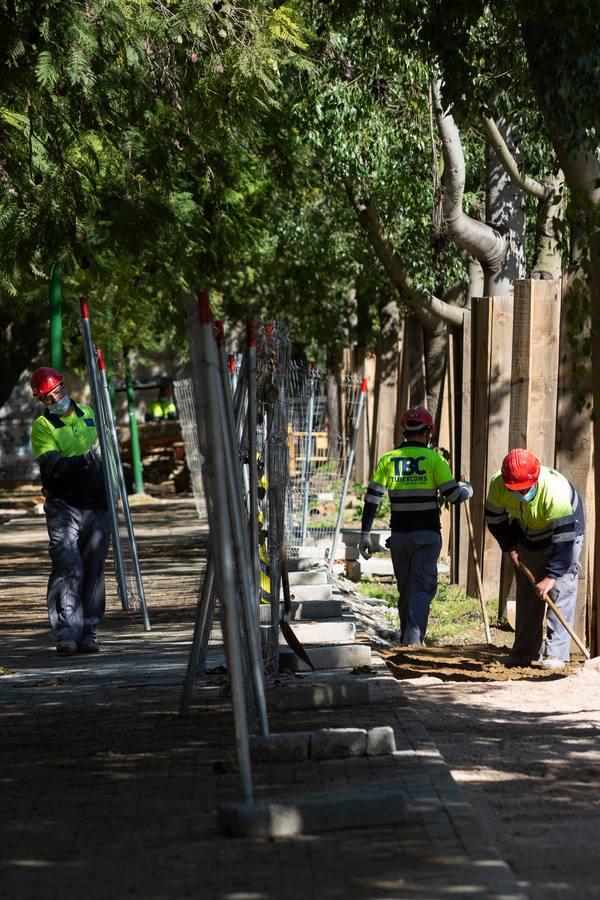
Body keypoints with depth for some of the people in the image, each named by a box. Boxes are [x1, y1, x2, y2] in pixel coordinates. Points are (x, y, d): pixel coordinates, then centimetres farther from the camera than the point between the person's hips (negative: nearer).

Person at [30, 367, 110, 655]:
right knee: (68, 566, -13)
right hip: (63, 505, -4)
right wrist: (80, 462, -30)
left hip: (96, 504, 4)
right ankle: (66, 633, -12)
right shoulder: (43, 426, -1)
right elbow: (52, 466, -16)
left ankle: (88, 632, 7)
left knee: (94, 567, 3)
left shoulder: (89, 414, 15)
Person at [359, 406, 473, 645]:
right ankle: (413, 641, -19)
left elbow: (372, 497, 1)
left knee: (405, 590, 16)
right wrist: (467, 489, 17)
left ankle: (406, 641, 23)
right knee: (422, 589, -5)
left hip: (399, 535, 4)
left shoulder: (388, 459, 5)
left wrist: (365, 534, 4)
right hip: (426, 535, -4)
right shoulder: (433, 459, -5)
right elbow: (454, 495, -6)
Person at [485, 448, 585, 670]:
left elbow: (564, 538, -37)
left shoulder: (556, 491, -40)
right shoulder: (498, 485, -25)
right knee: (526, 595, 8)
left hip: (566, 533, -5)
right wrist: (510, 547, -13)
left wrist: (551, 577, -40)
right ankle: (525, 652, 17)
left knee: (561, 591, -15)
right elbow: (495, 519, -4)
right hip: (526, 539, 5)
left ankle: (556, 653, -16)